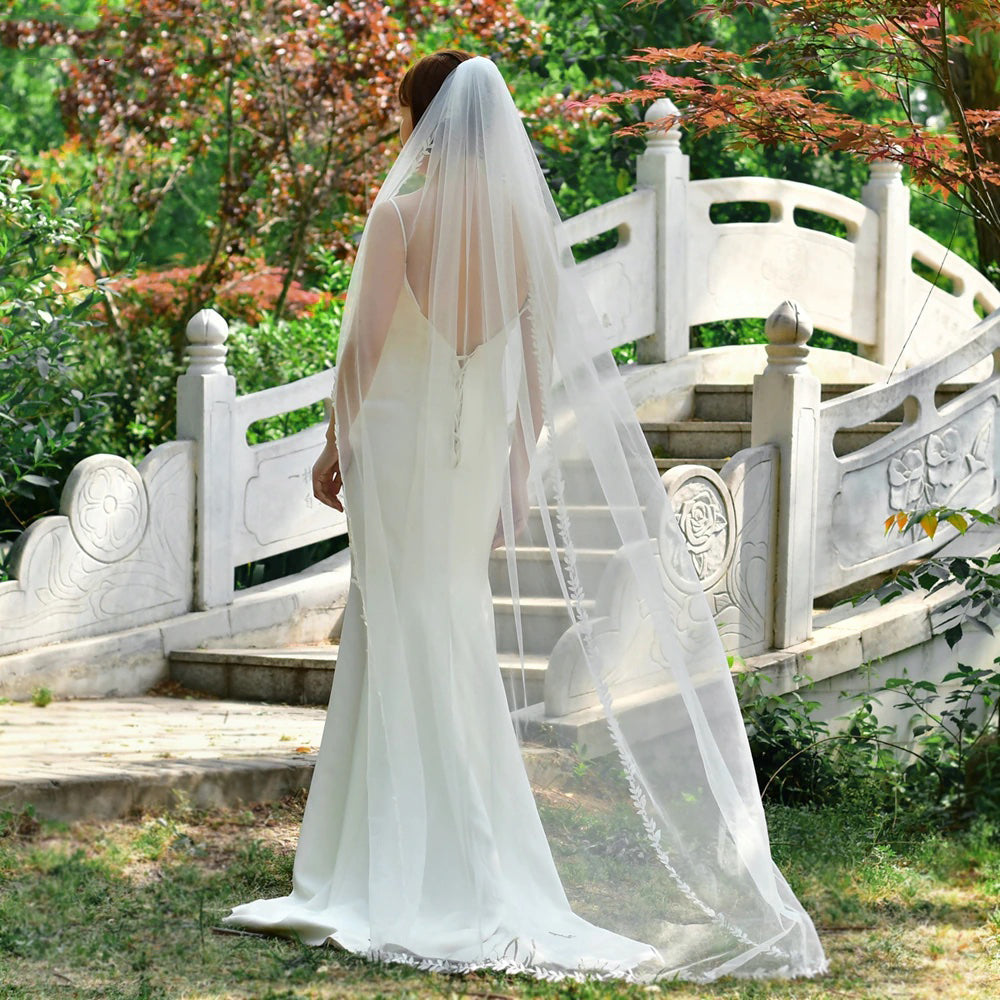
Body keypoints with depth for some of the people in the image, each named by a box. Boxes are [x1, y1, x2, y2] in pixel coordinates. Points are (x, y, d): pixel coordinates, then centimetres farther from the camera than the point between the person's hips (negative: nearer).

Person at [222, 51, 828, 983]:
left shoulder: (403, 212, -12)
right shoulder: (524, 219, 3)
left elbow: (362, 344, -14)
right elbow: (541, 361, 6)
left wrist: (337, 441, -2)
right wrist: (521, 470, 14)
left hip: (398, 437, -6)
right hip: (477, 448, 6)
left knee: (409, 639, 1)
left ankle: (430, 880, 3)